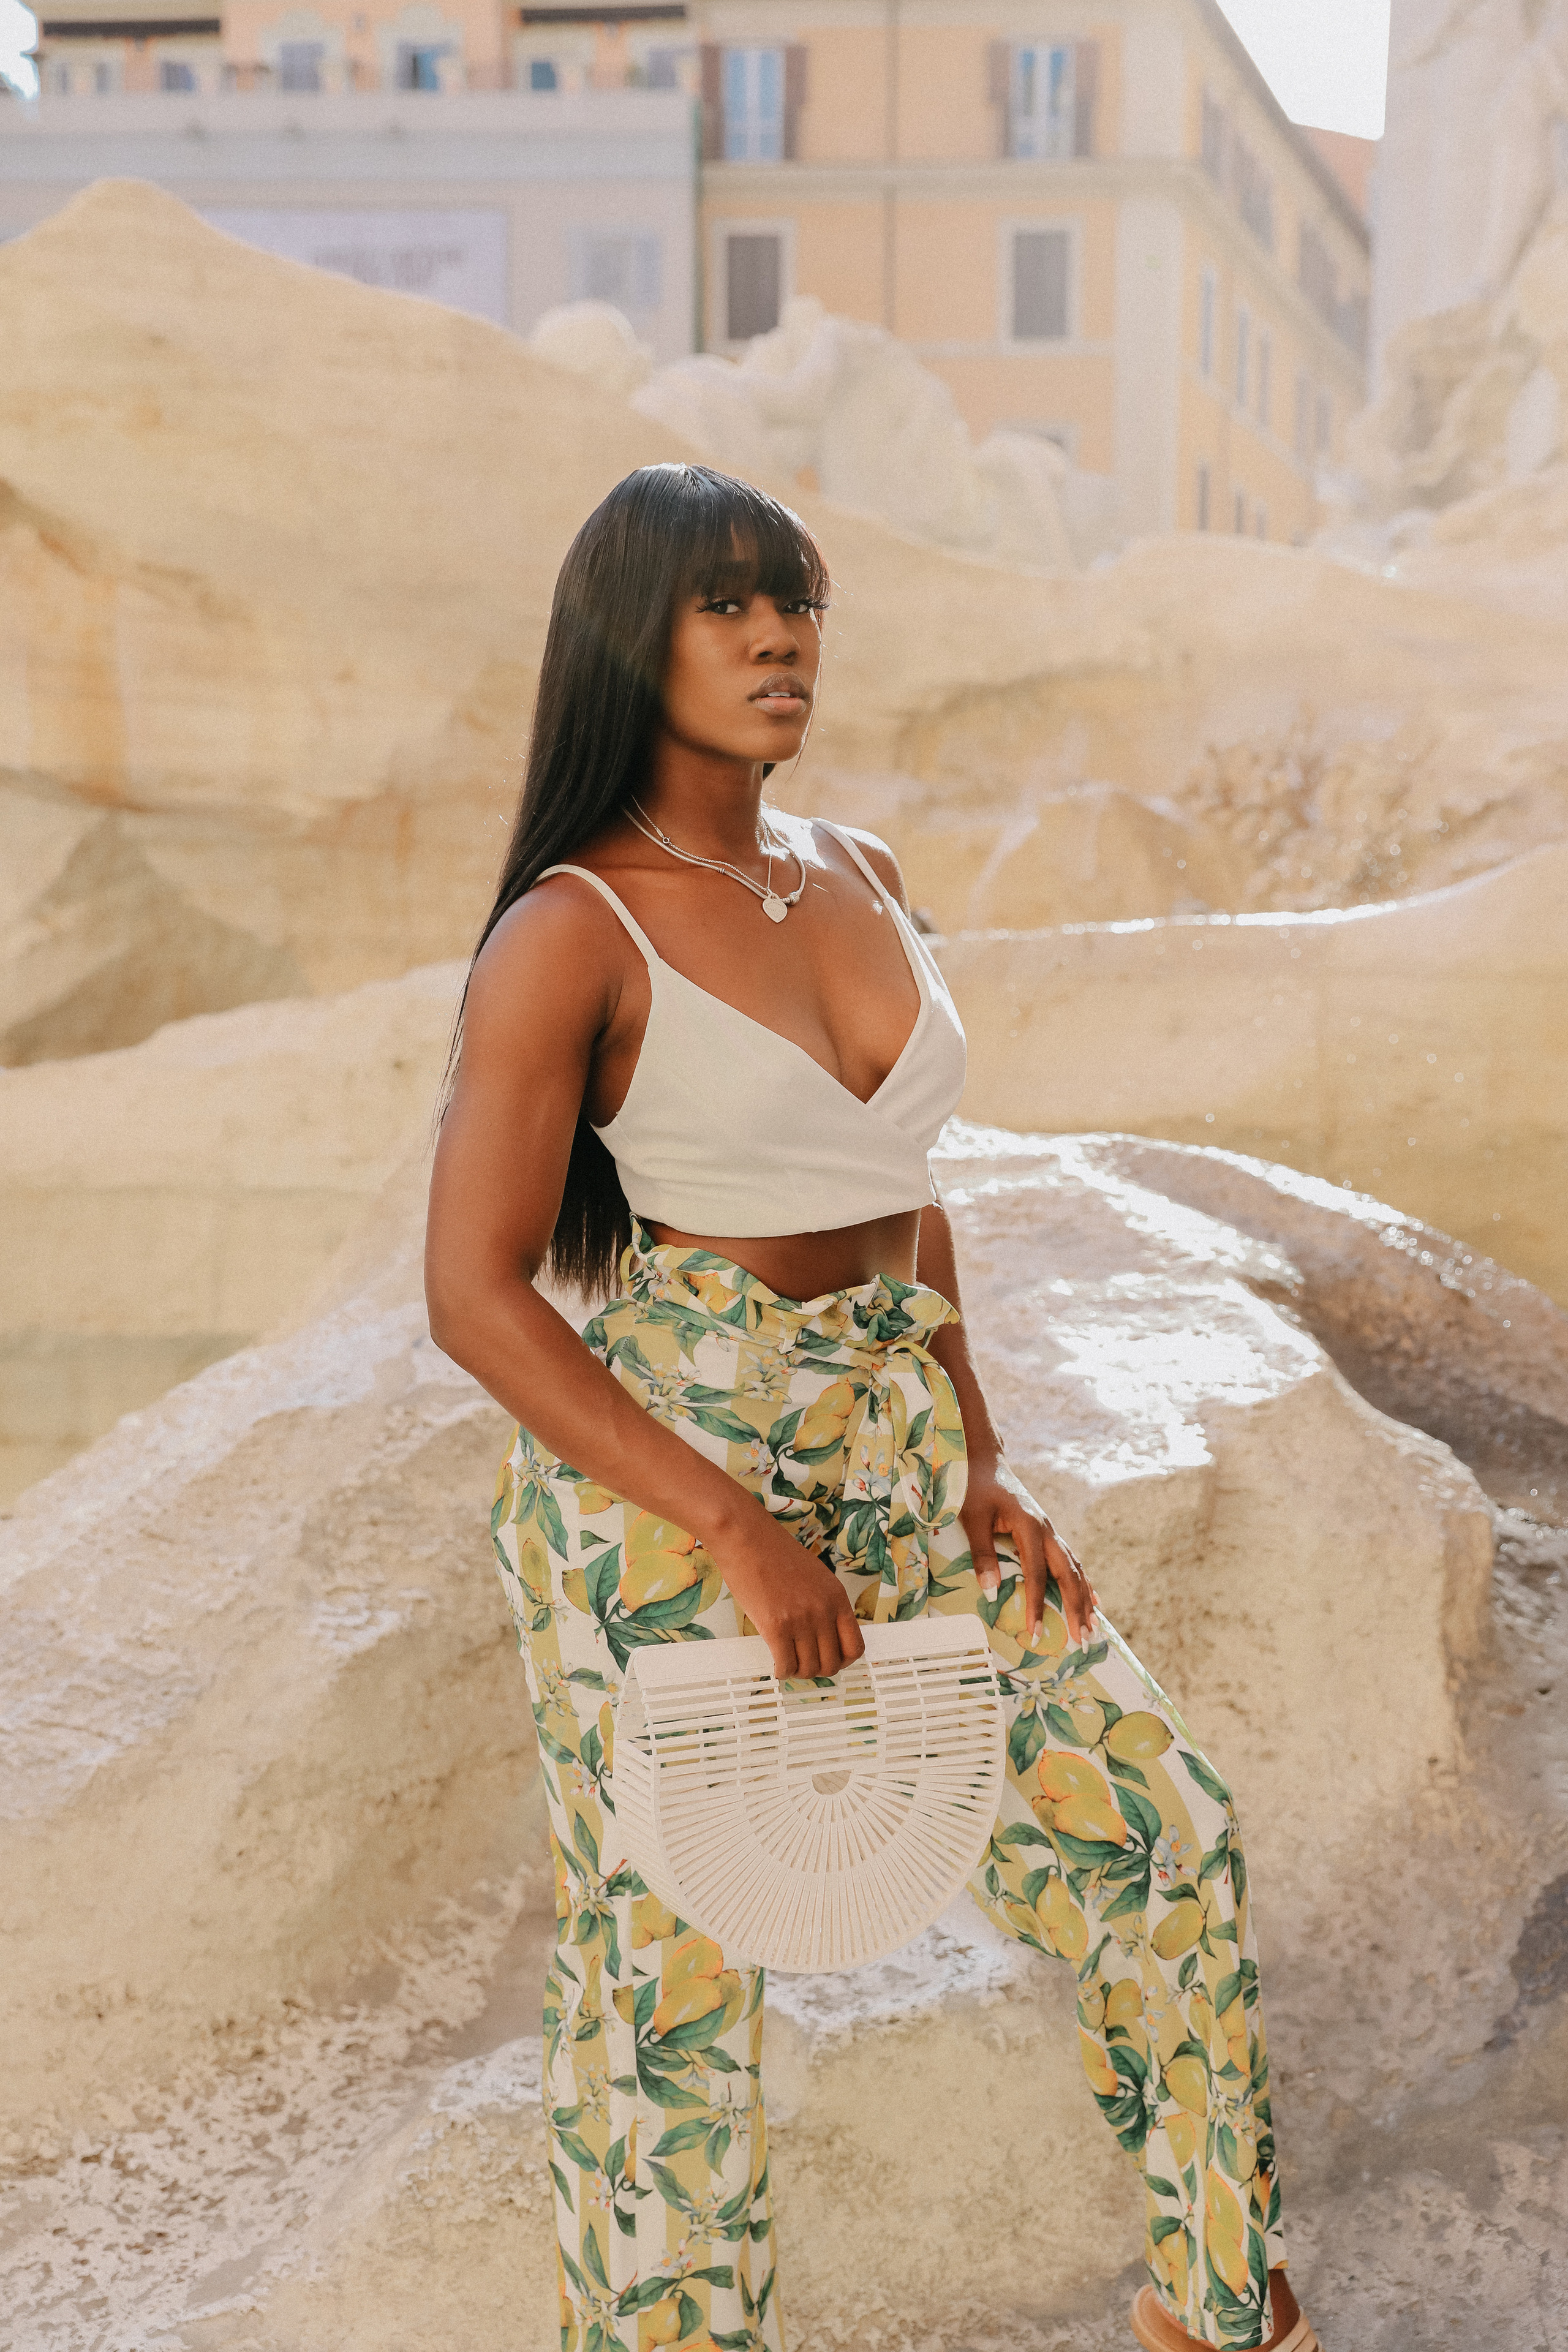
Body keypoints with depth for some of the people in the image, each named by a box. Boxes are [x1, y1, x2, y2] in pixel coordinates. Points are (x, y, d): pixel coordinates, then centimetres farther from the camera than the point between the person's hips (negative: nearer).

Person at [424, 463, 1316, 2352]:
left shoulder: (860, 883, 7)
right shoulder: (574, 933, -13)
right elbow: (475, 1294, -16)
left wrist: (981, 1466, 9)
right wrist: (736, 1528, -19)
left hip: (900, 1447, 7)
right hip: (660, 1471, -7)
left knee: (1162, 1834, 10)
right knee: (670, 1981, 4)